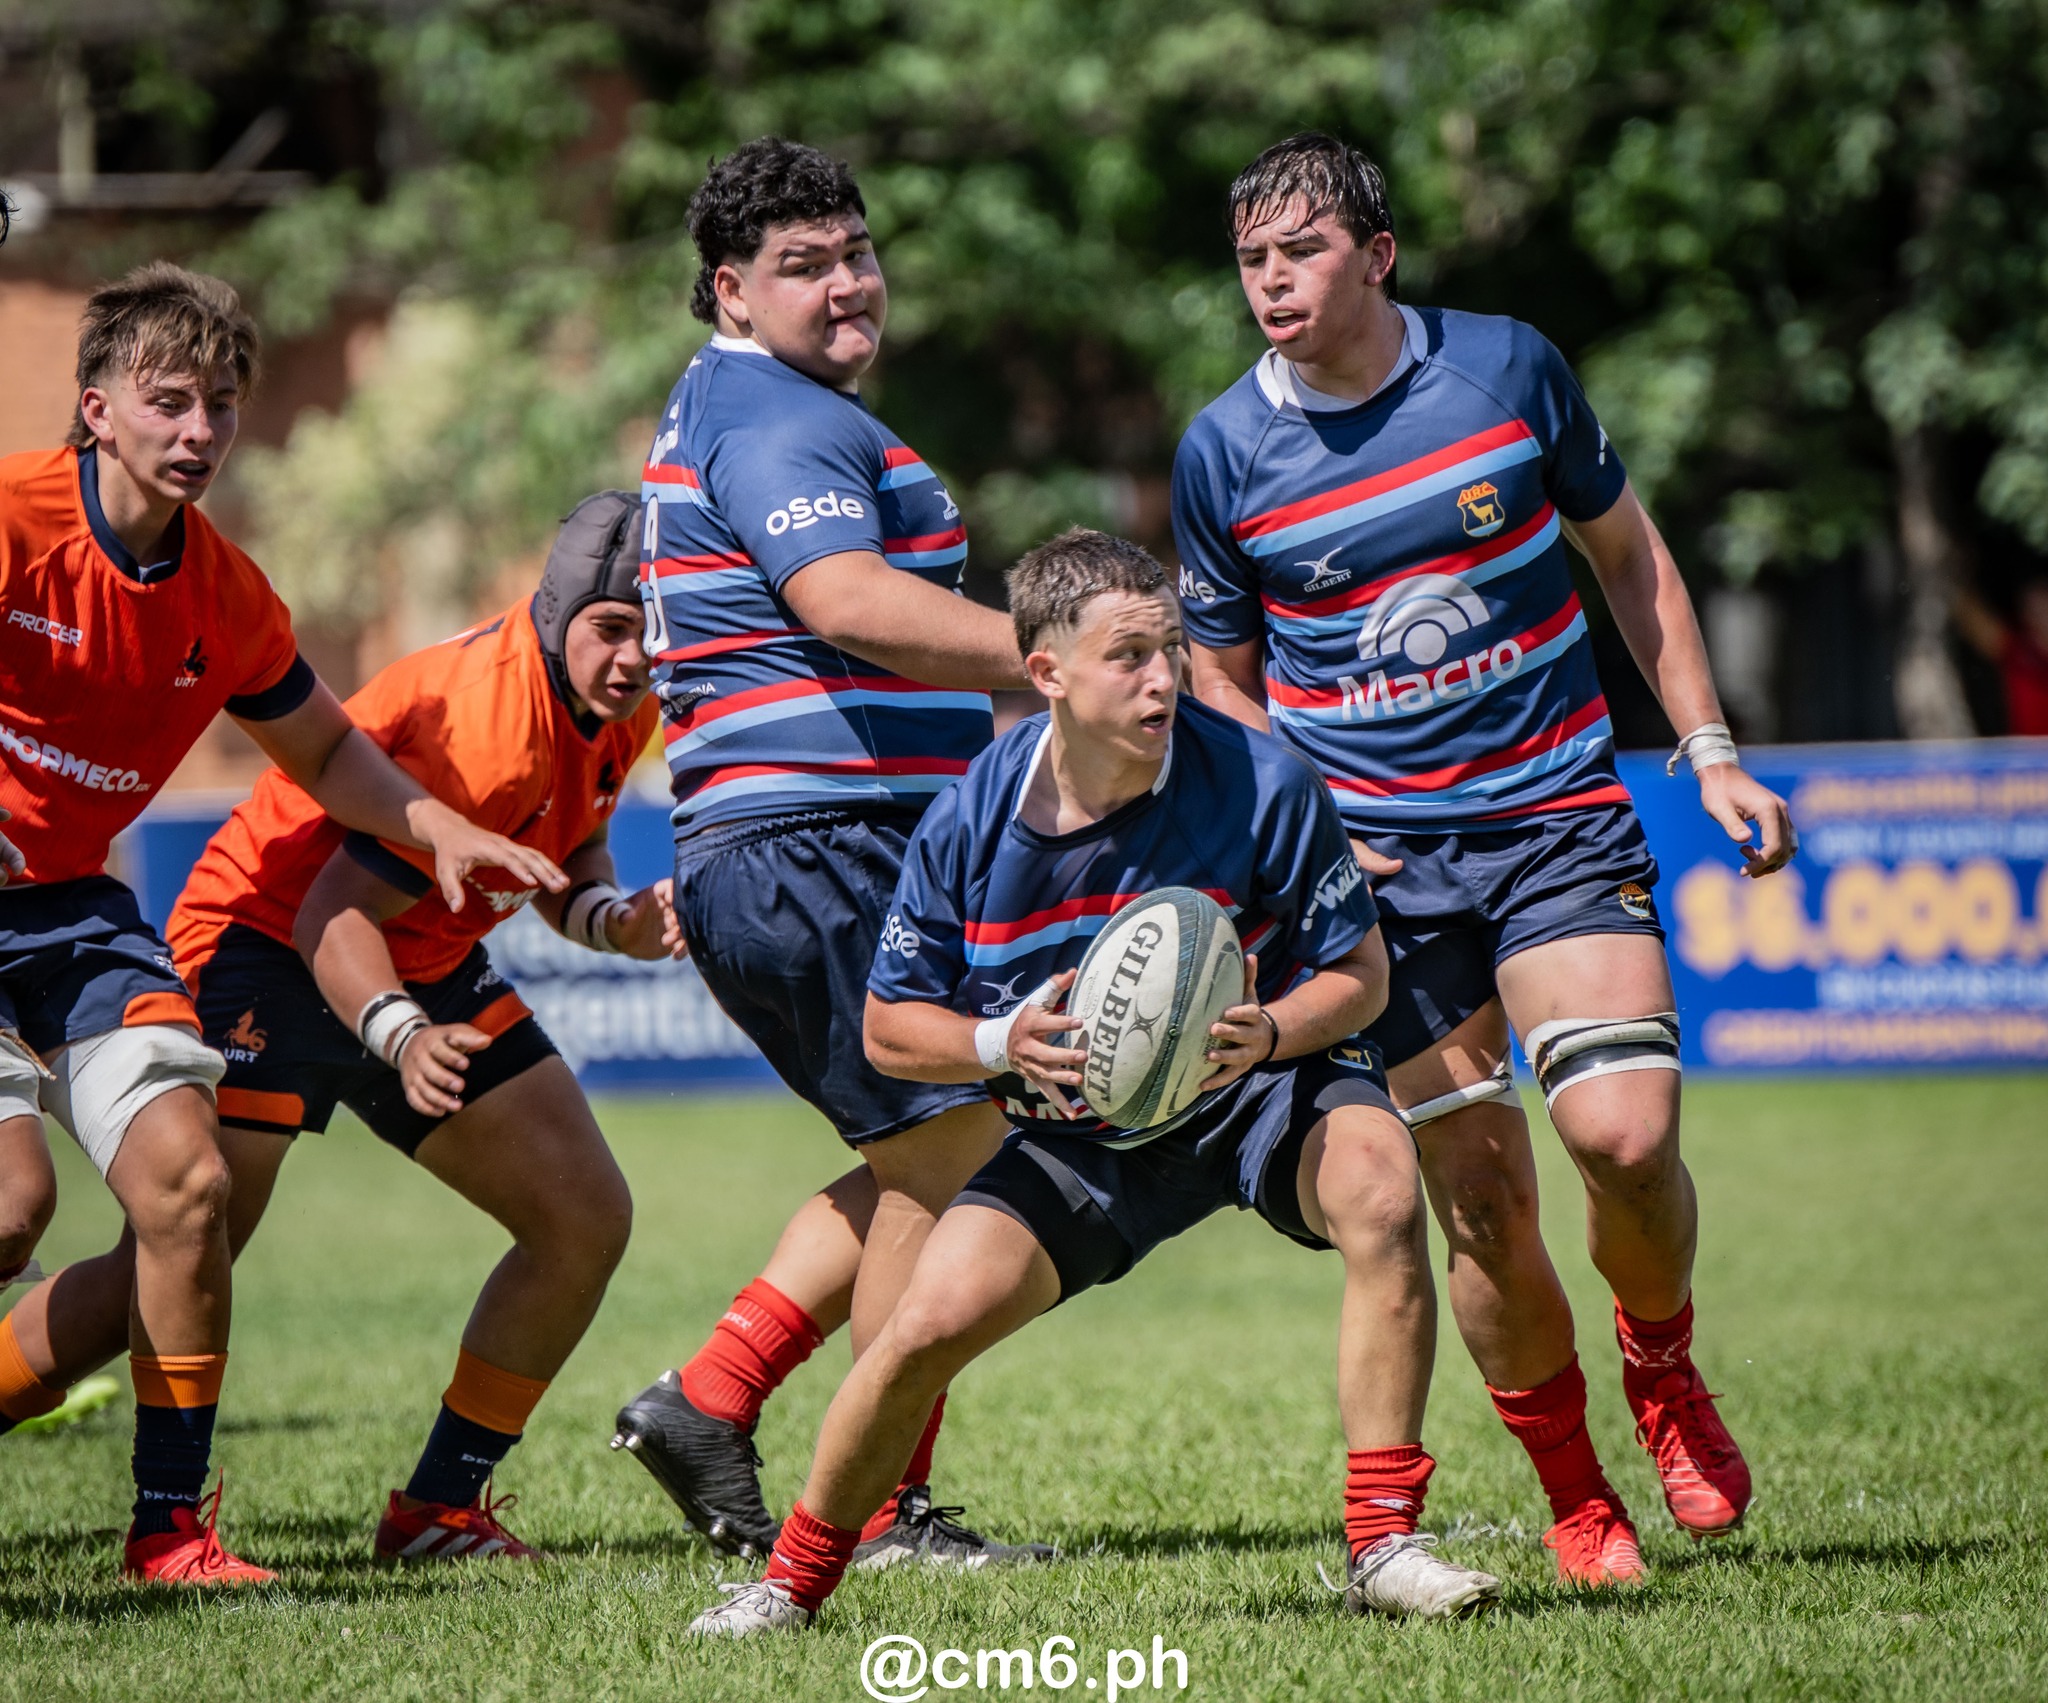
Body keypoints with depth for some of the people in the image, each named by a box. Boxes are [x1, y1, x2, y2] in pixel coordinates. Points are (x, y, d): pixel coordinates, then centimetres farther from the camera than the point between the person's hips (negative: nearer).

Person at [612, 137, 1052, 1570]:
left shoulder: (724, 410, 22)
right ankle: (886, 1510, -2)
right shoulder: (782, 424, -13)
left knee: (928, 1153, 17)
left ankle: (707, 1401, 15)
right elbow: (850, 600, -30)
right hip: (815, 849, -11)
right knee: (941, 1144, -7)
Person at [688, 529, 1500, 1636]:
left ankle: (1382, 1544, -24)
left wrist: (1268, 1034, -31)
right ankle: (793, 1579, 12)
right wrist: (1001, 1045, -24)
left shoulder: (1258, 782, -20)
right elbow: (890, 1028, -4)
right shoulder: (971, 824, -15)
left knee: (1381, 1188, -33)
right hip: (1077, 1131, 1)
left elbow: (1358, 972, -10)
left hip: (1261, 1086, -1)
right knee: (928, 1326, -14)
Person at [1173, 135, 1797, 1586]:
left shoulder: (1510, 368, -2)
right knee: (1480, 1202, -5)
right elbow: (1224, 678, 11)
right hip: (1377, 862, 0)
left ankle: (1663, 1367, 13)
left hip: (1558, 813, 0)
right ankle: (1573, 1493, 15)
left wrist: (1710, 752, 7)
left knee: (1625, 1135, -18)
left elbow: (1628, 553, 12)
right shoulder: (1221, 454, -2)